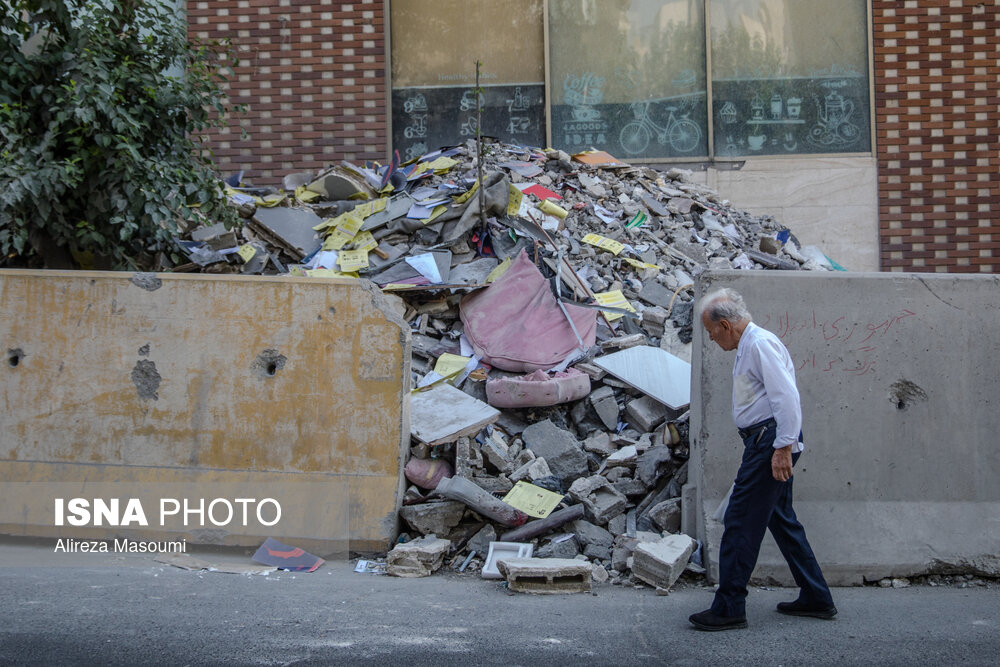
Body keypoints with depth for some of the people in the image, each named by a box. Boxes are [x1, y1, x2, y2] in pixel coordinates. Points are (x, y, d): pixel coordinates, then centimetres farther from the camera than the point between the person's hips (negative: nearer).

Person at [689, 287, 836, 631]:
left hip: (769, 442, -11)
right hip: (765, 442, 11)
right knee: (781, 519, 16)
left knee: (740, 523, -8)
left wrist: (783, 447, -25)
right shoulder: (748, 346, 19)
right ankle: (816, 598, 24)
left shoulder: (760, 344, -14)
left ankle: (729, 609, -3)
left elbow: (787, 396, -23)